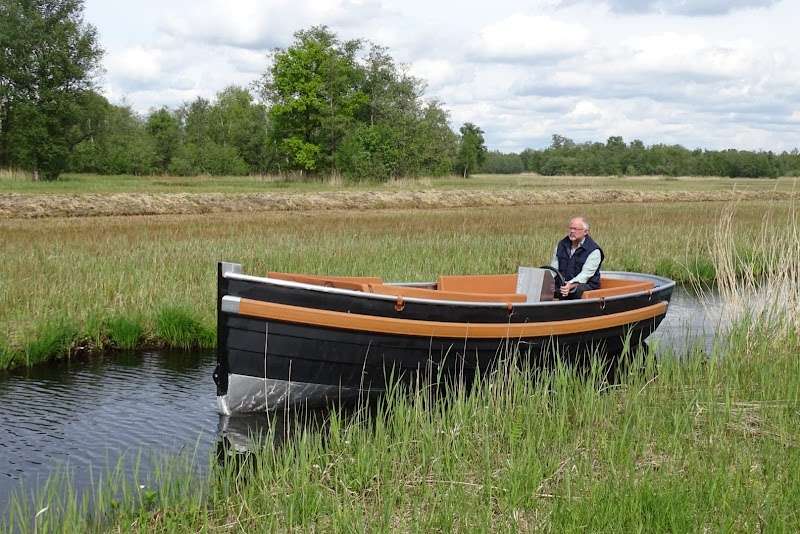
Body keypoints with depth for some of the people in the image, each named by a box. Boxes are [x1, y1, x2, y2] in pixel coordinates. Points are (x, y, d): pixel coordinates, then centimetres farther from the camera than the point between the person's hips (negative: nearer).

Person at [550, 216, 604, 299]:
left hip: (586, 285, -5)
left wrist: (571, 285, -34)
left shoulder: (594, 251, -6)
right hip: (563, 283, 5)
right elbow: (553, 268, 10)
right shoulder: (561, 245, 12)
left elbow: (585, 275, -16)